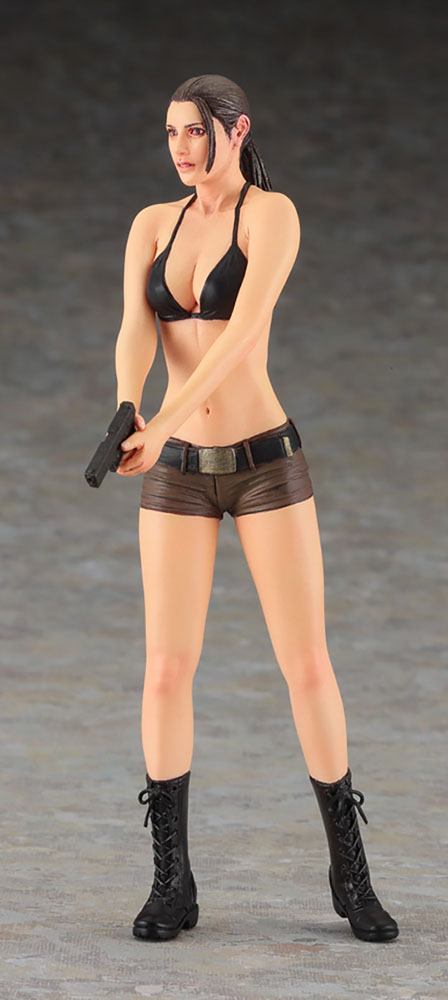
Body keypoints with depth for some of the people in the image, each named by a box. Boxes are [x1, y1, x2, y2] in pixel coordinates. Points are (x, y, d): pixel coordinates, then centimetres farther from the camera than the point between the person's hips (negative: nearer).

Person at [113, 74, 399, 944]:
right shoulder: (152, 225, 6)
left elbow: (241, 333, -24)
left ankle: (349, 872, 11)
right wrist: (124, 415, -32)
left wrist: (160, 427, -33)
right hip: (178, 474, 3)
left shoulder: (274, 214, -10)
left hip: (266, 463, -3)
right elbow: (135, 334, -10)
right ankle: (172, 882, 7)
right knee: (167, 671, -3)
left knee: (307, 667, -3)